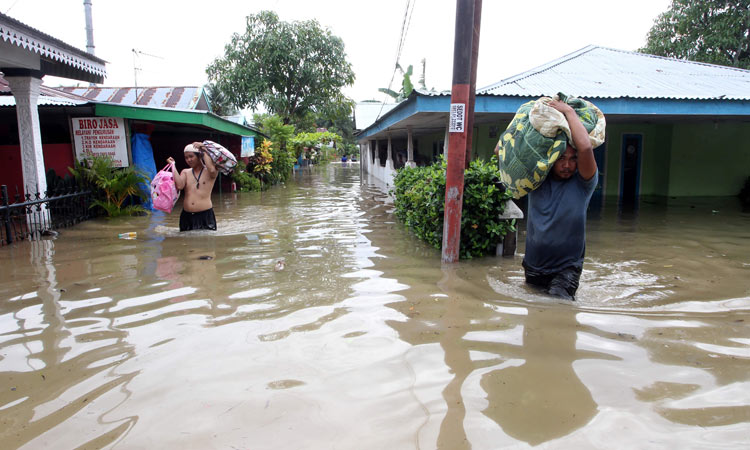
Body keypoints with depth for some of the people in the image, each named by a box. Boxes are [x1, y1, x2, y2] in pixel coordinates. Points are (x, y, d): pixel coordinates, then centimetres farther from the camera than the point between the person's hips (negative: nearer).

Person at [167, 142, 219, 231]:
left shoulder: (208, 171, 1)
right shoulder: (185, 172, 11)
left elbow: (212, 170, -26)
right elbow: (179, 186, -9)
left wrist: (204, 150, -14)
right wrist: (173, 165, -3)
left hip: (205, 215, -4)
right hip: (186, 216, 4)